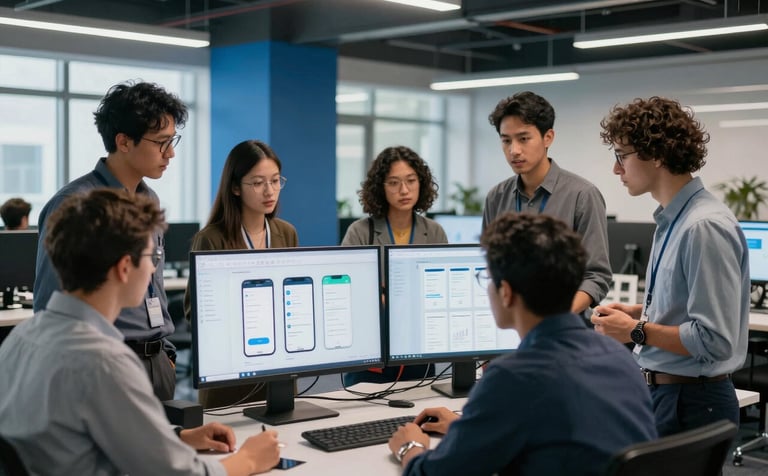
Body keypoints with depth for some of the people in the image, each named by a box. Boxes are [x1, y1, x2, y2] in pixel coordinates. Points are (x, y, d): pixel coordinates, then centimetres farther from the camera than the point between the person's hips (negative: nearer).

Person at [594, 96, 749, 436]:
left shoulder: (705, 227, -21)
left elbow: (714, 340, -24)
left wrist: (636, 330, -15)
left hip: (692, 404, -9)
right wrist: (639, 312, 7)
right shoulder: (673, 219, 9)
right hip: (662, 393, 9)